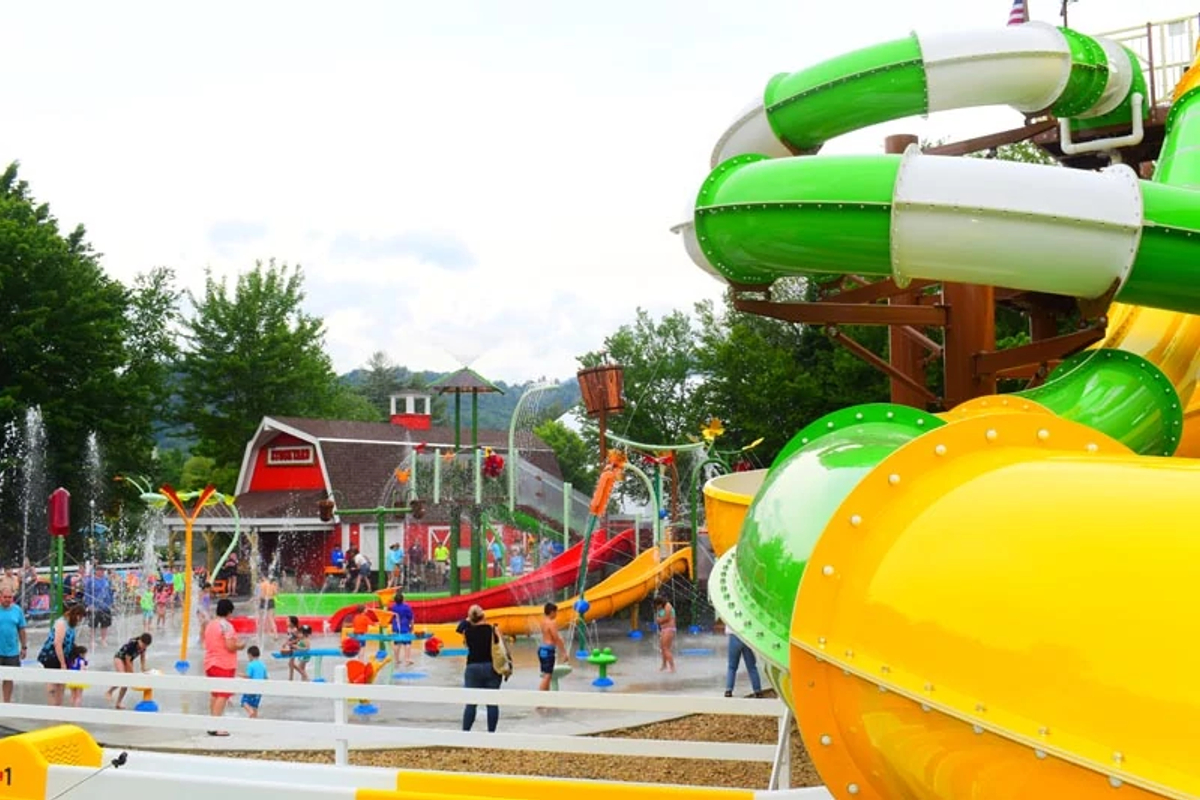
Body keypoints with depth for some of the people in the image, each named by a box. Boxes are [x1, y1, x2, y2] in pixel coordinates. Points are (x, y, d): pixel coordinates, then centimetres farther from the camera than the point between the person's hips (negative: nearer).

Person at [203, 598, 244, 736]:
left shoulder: (210, 625, 11)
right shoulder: (226, 625, -15)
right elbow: (230, 646, -21)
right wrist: (240, 645, -1)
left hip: (210, 664, 9)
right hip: (224, 665, -9)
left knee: (215, 694, 18)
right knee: (223, 695, -6)